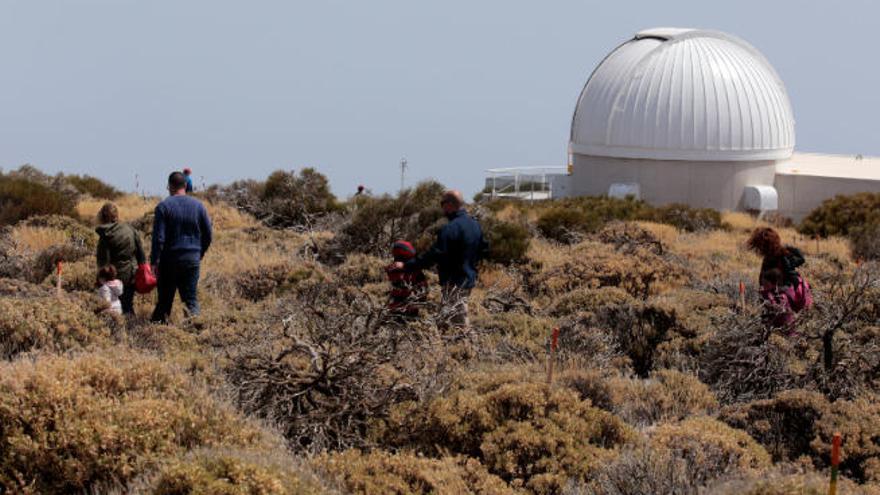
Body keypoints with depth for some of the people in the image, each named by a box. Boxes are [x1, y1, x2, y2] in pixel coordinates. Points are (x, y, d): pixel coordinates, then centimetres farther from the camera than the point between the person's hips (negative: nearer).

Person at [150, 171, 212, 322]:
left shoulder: (163, 206, -6)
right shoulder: (198, 205, 4)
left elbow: (158, 238, -11)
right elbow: (208, 235, 8)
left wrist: (154, 261, -6)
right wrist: (200, 254, 21)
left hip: (169, 260, -2)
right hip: (192, 259, 2)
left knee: (165, 298, 7)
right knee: (191, 297, 6)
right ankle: (194, 314, -17)